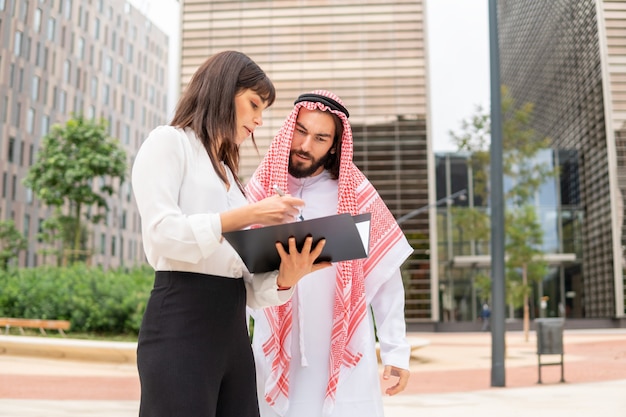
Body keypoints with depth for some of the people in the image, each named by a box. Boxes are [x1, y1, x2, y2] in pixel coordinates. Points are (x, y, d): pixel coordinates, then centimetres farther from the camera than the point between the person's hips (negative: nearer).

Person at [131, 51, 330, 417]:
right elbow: (163, 233, -12)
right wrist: (248, 215, -15)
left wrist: (285, 278, -7)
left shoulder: (228, 174, 23)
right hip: (181, 326, -7)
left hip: (232, 330, 7)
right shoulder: (169, 142, 5)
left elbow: (245, 282, 12)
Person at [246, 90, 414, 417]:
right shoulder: (259, 193, 3)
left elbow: (386, 279, 0)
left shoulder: (356, 196, -1)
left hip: (345, 359, -1)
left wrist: (396, 353, -2)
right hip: (277, 358, 1)